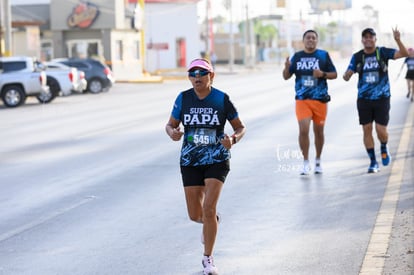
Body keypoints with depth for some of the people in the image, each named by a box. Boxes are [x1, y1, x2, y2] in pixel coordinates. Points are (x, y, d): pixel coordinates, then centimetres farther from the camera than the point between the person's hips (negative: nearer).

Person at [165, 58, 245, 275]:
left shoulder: (222, 99, -7)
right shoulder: (183, 98, -3)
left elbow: (240, 128, 2)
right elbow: (170, 124, 6)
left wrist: (233, 139, -20)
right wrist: (172, 132, -18)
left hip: (217, 161, -2)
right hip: (190, 161, 3)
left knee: (209, 209, -14)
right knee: (195, 215, 7)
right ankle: (210, 222, 46)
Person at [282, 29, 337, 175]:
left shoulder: (323, 55, 2)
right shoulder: (297, 56, 6)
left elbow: (334, 74, 4)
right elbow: (286, 77, 8)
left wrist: (323, 74, -15)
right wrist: (287, 67, -13)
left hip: (320, 99, 0)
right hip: (302, 99, 0)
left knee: (318, 131, 10)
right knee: (303, 130, -11)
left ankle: (318, 161, 27)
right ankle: (306, 162, 0)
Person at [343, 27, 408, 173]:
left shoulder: (383, 52, -2)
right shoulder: (357, 57, 1)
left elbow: (404, 53, -13)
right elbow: (347, 75, -2)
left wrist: (398, 40, -30)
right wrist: (346, 76, -26)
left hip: (382, 98, -2)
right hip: (364, 99, 2)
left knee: (381, 130, -7)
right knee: (367, 130, 0)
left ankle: (384, 148, 27)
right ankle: (373, 162, 11)